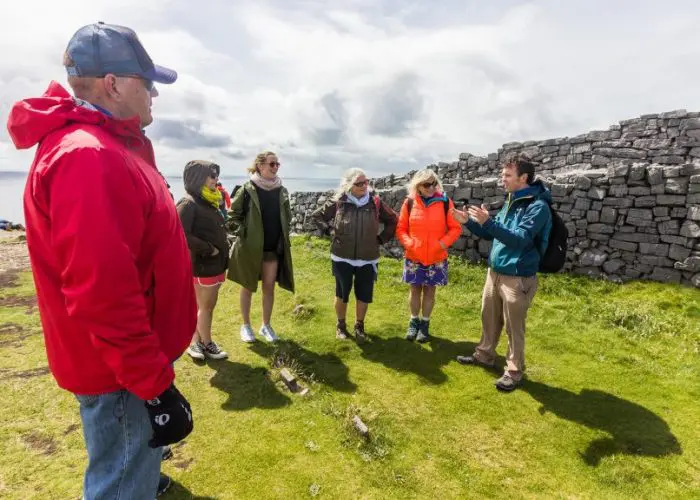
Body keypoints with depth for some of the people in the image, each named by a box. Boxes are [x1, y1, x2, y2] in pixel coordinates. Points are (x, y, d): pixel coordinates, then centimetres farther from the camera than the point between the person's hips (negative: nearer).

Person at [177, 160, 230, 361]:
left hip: (215, 264, 8)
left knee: (206, 306, 16)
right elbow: (181, 236, -26)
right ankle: (207, 345, 23)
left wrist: (223, 251, 8)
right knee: (206, 307, 6)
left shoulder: (208, 202, 11)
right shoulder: (188, 204, -16)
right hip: (203, 265, -8)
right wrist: (208, 249, -19)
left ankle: (196, 342, 30)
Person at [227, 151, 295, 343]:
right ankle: (246, 326, 24)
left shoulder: (282, 191, 4)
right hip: (250, 247, -3)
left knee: (269, 287, 9)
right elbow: (233, 215, -6)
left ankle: (266, 325, 24)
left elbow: (287, 217, 13)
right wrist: (242, 234, -13)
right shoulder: (247, 189, -9)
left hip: (273, 248, 4)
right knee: (248, 287, 10)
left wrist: (283, 238, 5)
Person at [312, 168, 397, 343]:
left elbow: (393, 221, 9)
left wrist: (381, 239, 2)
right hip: (342, 258, -1)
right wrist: (330, 231, -1)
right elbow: (317, 216, 7)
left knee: (364, 295, 9)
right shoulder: (338, 202, -7)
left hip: (367, 259, 1)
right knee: (342, 293, 11)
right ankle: (340, 325, 32)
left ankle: (359, 326, 30)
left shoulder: (375, 202, -4)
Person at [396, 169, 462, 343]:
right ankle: (414, 322, 30)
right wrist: (409, 243, -14)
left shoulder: (445, 202, -5)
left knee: (429, 290, 11)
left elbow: (455, 228, -1)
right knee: (415, 289, 12)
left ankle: (425, 323, 27)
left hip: (436, 258, 0)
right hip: (414, 257, 1)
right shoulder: (409, 202, -3)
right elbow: (401, 229, 2)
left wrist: (443, 243, -15)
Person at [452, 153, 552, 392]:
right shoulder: (511, 201, 10)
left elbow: (520, 239, -27)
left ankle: (514, 371, 21)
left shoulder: (538, 206, -16)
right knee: (489, 318, 19)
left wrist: (488, 222, -34)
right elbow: (493, 234, 18)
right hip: (495, 272, 8)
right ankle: (484, 355, 38)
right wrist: (469, 222, 6)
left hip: (517, 278, -8)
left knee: (514, 327, 5)